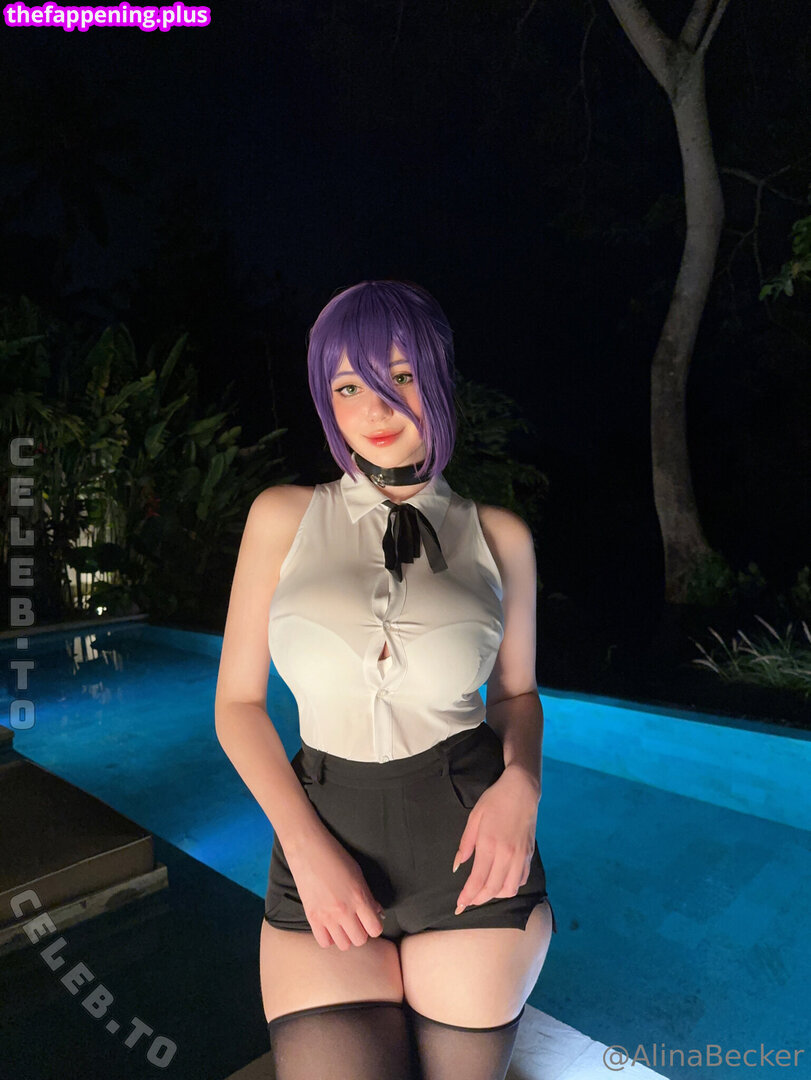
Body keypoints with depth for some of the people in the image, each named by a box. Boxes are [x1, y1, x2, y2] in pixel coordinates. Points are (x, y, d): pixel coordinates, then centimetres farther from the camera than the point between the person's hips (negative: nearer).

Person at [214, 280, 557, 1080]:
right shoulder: (283, 517, -1)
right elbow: (238, 700, 1)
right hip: (325, 841, 0)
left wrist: (521, 780, -10)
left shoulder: (498, 535, 0)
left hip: (472, 844, 1)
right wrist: (304, 844, -10)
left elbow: (516, 691, 10)